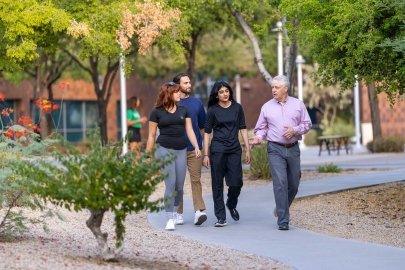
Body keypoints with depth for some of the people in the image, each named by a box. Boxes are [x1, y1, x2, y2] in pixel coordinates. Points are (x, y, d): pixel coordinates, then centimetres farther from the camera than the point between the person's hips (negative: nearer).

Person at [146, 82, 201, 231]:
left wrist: (196, 147, -7)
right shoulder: (157, 112, 1)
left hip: (181, 151, 4)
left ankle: (174, 213, 25)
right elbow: (151, 136, 5)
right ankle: (170, 219, -6)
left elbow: (189, 130, 8)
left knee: (179, 186, 5)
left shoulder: (183, 110, 11)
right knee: (170, 184, -11)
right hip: (164, 150, -4)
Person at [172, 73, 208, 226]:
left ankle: (199, 211, -13)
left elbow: (202, 125, 17)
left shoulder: (196, 103, 9)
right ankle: (178, 213, 12)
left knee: (196, 179, -6)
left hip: (194, 148, 1)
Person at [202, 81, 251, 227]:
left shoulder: (237, 108, 6)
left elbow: (243, 129, 9)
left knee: (236, 182, -4)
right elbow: (207, 132, 2)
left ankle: (231, 205, 27)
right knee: (218, 184, 0)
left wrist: (247, 149, 4)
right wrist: (206, 155, -3)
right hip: (217, 150, -1)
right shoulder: (212, 110, 0)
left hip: (234, 149, 2)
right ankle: (221, 217, 6)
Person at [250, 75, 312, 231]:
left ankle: (281, 209, 35)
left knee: (293, 184, 9)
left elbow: (307, 124, 7)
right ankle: (283, 221, -12)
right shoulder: (267, 107, 5)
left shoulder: (298, 104, 6)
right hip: (275, 149, -2)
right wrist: (258, 137, -11)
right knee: (280, 183, -12)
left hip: (293, 149, 2)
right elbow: (261, 128, 10)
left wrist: (295, 130, -11)